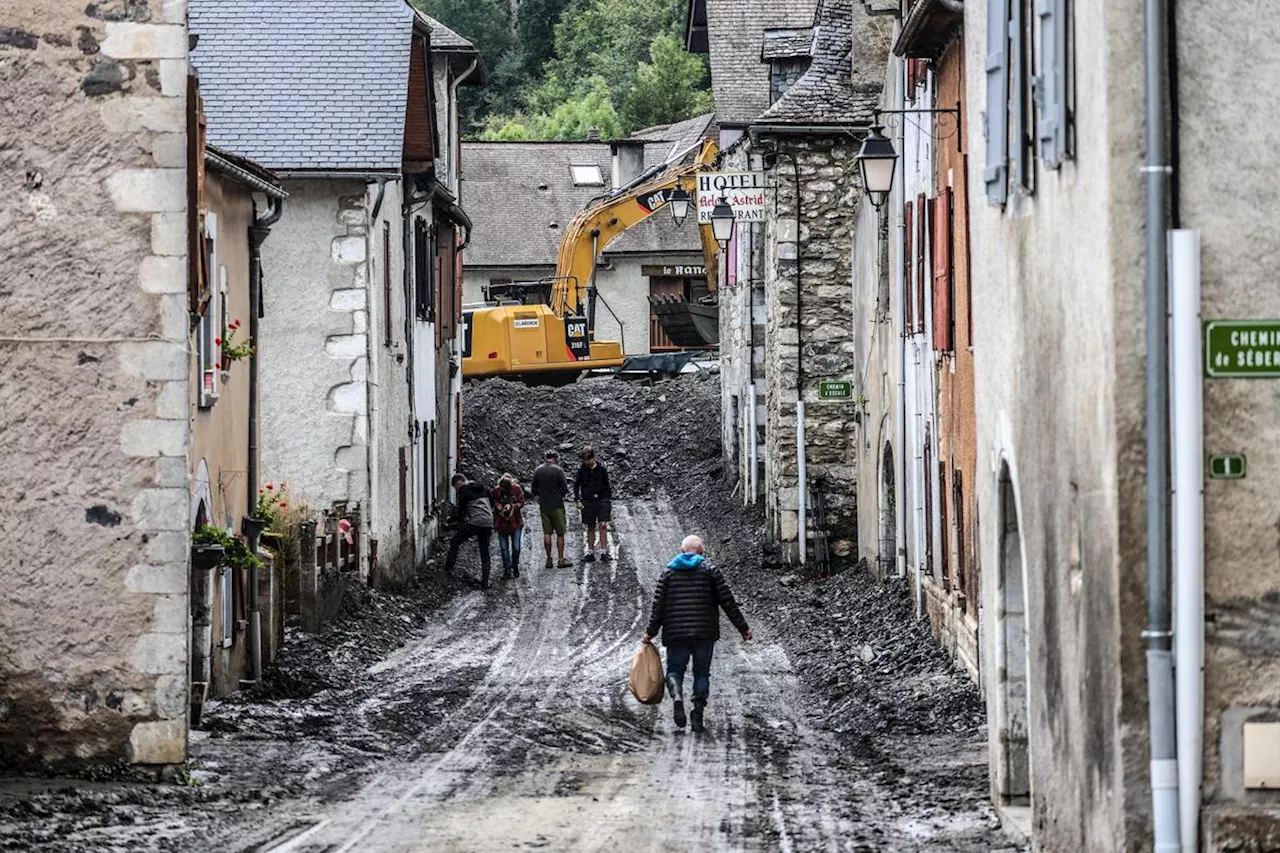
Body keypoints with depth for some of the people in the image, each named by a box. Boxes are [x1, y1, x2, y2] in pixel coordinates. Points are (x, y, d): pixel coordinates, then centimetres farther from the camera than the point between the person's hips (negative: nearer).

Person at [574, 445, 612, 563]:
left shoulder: (601, 469, 2)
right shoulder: (582, 471, 3)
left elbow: (607, 487, 10)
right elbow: (576, 486, 7)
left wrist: (610, 501, 10)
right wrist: (578, 500, -4)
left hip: (602, 500, -1)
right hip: (588, 502, 1)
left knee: (603, 525, -13)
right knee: (590, 528, 6)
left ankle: (604, 552, -11)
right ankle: (590, 553, 13)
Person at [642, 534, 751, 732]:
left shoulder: (668, 572, 6)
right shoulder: (709, 570, 3)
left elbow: (658, 605, 2)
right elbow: (728, 601, 1)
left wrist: (651, 632, 8)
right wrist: (742, 627, 6)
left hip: (676, 633, 0)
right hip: (705, 632, 0)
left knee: (674, 670, 8)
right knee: (701, 673, 10)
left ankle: (677, 695, -22)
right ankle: (698, 712, 0)